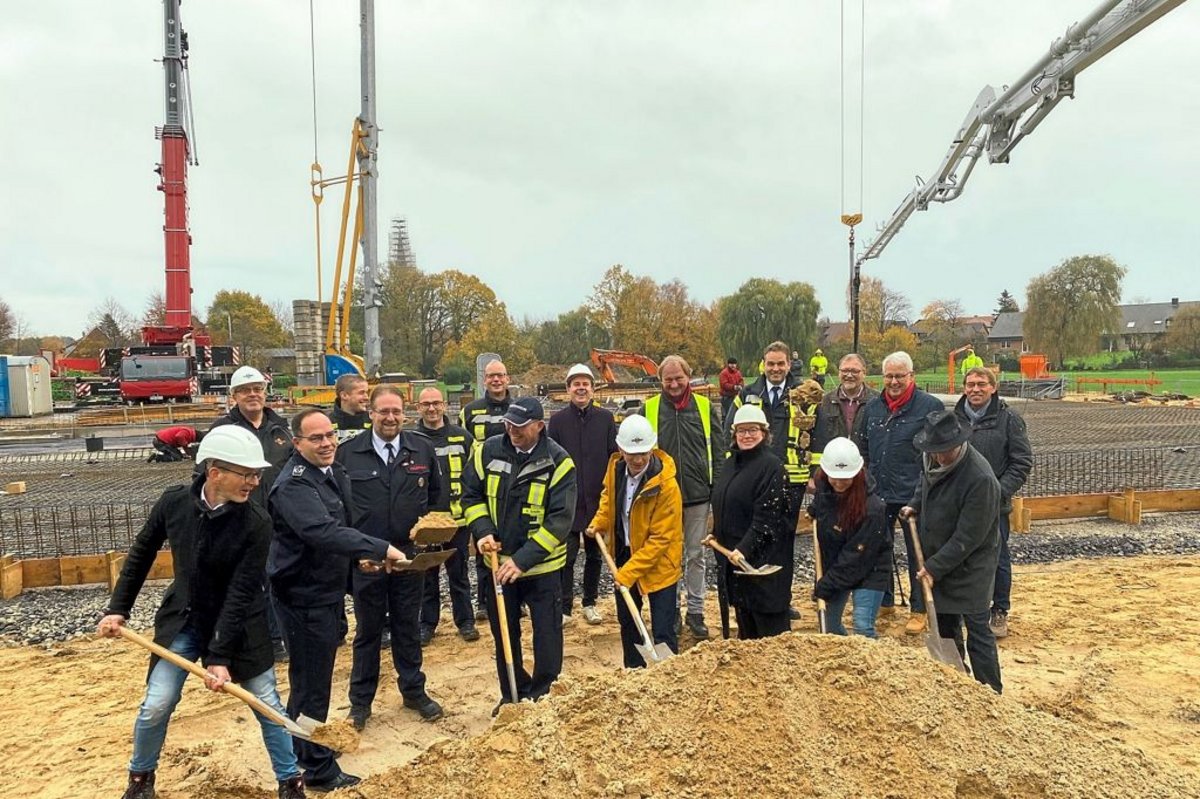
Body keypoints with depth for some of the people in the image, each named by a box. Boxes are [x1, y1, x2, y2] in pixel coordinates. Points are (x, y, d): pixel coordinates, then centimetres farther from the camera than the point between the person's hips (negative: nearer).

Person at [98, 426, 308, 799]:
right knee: (156, 705, 2)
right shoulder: (173, 501, -15)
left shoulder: (257, 523, -24)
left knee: (268, 705, 4)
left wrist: (220, 656, -23)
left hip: (239, 625, -2)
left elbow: (240, 595, -23)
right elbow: (141, 553, 3)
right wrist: (118, 608, 3)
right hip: (183, 621, 2)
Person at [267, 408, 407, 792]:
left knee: (310, 676, 24)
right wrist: (380, 548, -39)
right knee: (312, 681, 2)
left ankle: (302, 749, 43)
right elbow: (324, 531, -38)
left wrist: (359, 554, 3)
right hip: (304, 595, -10)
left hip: (326, 591, 10)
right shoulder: (294, 484, -24)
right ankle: (320, 770, 18)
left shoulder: (333, 473, 6)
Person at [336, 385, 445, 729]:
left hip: (410, 555, 2)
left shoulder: (423, 449, 0)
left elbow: (435, 494, 13)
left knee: (408, 627, 15)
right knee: (367, 630, 11)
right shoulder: (348, 452, -7)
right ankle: (360, 701, 25)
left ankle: (414, 691, 30)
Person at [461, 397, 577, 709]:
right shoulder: (489, 451, -6)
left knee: (547, 634, 7)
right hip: (498, 561, 4)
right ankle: (512, 695, 36)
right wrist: (482, 531, -13)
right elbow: (471, 494, 5)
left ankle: (543, 696, 27)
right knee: (504, 634, 17)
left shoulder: (558, 462, -17)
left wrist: (522, 560, -25)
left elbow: (559, 520, -20)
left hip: (542, 566, -3)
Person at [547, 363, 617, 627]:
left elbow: (615, 456, 3)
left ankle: (590, 603, 27)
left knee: (594, 554, 12)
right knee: (567, 555, 1)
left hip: (598, 499, 1)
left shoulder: (606, 418, 2)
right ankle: (564, 608, 12)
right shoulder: (557, 420, 0)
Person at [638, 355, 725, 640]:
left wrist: (716, 486, -1)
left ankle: (695, 611, 20)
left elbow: (718, 449, 5)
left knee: (695, 554, 10)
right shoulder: (649, 409, 0)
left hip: (697, 494, 1)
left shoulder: (704, 407, 2)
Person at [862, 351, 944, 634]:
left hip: (914, 494, -5)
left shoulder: (930, 406, -8)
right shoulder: (873, 406, 8)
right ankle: (884, 601, 30)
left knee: (917, 554, 7)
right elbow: (863, 449, 16)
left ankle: (919, 610, 19)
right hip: (878, 493, 5)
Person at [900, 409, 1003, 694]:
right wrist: (915, 505, 4)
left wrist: (935, 567, -22)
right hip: (938, 563, 8)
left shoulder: (980, 478, -29)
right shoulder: (933, 461, -4)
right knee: (945, 627, 19)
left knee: (978, 632, 0)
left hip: (969, 568, -8)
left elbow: (968, 537, -26)